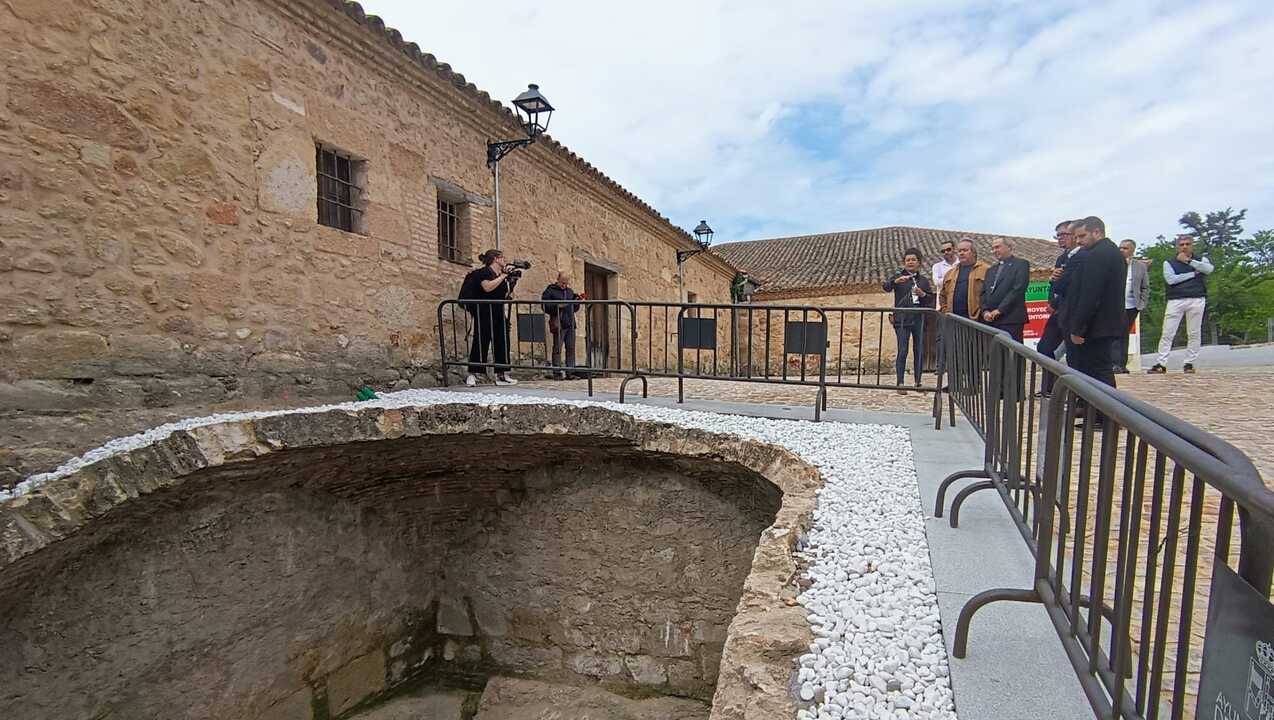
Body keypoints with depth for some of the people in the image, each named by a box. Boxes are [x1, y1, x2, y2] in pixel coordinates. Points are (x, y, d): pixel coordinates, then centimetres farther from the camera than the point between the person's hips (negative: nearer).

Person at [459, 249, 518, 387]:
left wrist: (512, 284, 3)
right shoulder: (483, 272, -5)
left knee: (502, 342, 5)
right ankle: (472, 375, -4)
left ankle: (502, 375, 10)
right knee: (481, 342, -8)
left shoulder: (503, 274, 16)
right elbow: (487, 287, -25)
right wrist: (503, 276, -16)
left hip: (498, 313, 8)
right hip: (484, 313, -8)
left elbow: (507, 296, 19)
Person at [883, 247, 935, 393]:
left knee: (919, 352, 6)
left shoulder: (924, 280, 14)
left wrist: (922, 294, -9)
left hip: (919, 320, 4)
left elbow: (931, 300, 11)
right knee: (902, 352, -7)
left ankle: (918, 382, 15)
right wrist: (896, 281, -34)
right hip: (902, 320, -3)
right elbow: (886, 287, -15)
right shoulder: (898, 276, 4)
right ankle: (900, 384, -5)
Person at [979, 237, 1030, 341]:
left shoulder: (1021, 264, 4)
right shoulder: (991, 270, 23)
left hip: (1011, 319, -5)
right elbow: (983, 293, 16)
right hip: (990, 320, 5)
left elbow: (1018, 289, -8)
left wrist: (1000, 310, -13)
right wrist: (985, 311, -2)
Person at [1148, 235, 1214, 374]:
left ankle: (1189, 363, 9)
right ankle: (1161, 364, -6)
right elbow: (1171, 279, -6)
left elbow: (1209, 269, -8)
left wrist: (1188, 261, -8)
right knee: (1167, 334, -6)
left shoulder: (1201, 260, 15)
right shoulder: (1169, 262, 10)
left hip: (1197, 300, 1)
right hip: (1176, 300, -1)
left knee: (1194, 334, 2)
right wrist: (1193, 274, -4)